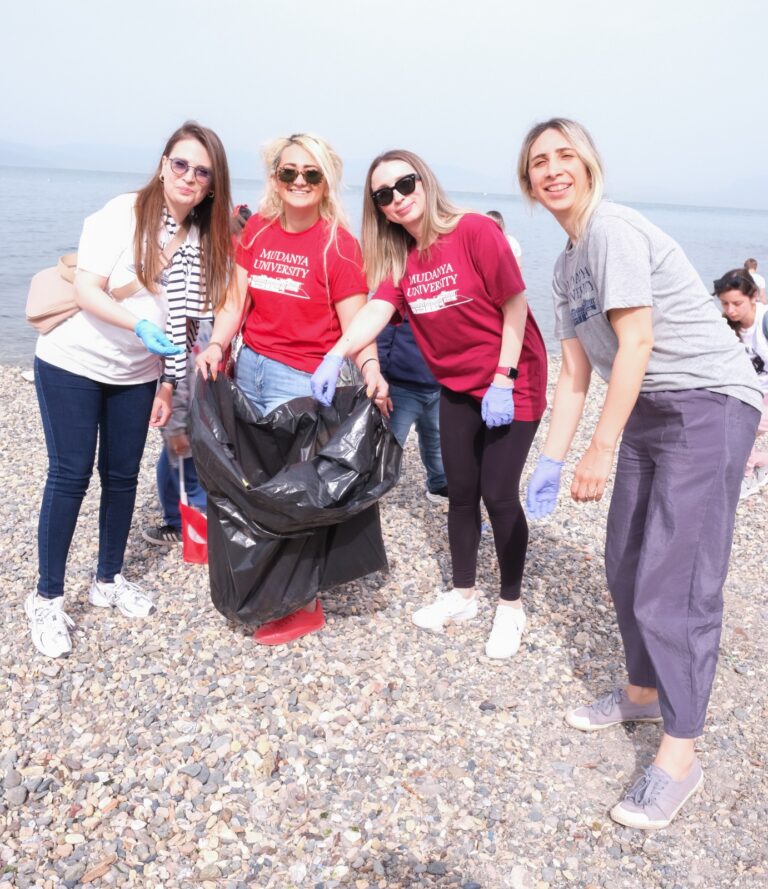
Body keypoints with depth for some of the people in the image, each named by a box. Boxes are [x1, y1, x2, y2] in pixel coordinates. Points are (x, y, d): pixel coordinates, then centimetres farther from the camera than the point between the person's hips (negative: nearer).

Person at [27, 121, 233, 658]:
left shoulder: (204, 240, -1)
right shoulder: (122, 214, -14)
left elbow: (183, 319, 5)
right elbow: (87, 291, -19)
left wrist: (169, 384, 4)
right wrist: (141, 324, -34)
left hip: (137, 375, 4)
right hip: (72, 364, -4)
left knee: (122, 475, 9)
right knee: (70, 476, -3)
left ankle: (109, 580, 27)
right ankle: (48, 598, 9)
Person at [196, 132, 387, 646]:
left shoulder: (338, 244, -8)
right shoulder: (257, 230, 7)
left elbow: (354, 323, -13)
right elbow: (236, 300, 7)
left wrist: (370, 369, -30)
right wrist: (216, 345, -10)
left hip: (301, 378, -6)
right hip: (249, 366, 6)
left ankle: (301, 606, 10)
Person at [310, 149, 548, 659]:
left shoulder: (475, 231, -17)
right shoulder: (397, 258, -1)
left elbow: (515, 305, -16)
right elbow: (375, 312, -17)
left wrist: (503, 381, -18)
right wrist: (335, 357, -35)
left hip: (512, 382, -5)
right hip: (457, 387, 6)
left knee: (498, 493, -4)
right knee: (461, 492, 10)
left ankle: (512, 606, 15)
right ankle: (463, 594, 28)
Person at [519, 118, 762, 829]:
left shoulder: (612, 227, -13)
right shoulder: (566, 266, 13)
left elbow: (637, 342, -19)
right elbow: (575, 372, 11)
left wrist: (601, 449, -19)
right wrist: (551, 462, 6)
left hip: (710, 402, -9)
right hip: (648, 409, 9)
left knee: (674, 582, -11)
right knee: (626, 567, 13)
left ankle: (679, 757, 2)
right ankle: (643, 692, 34)